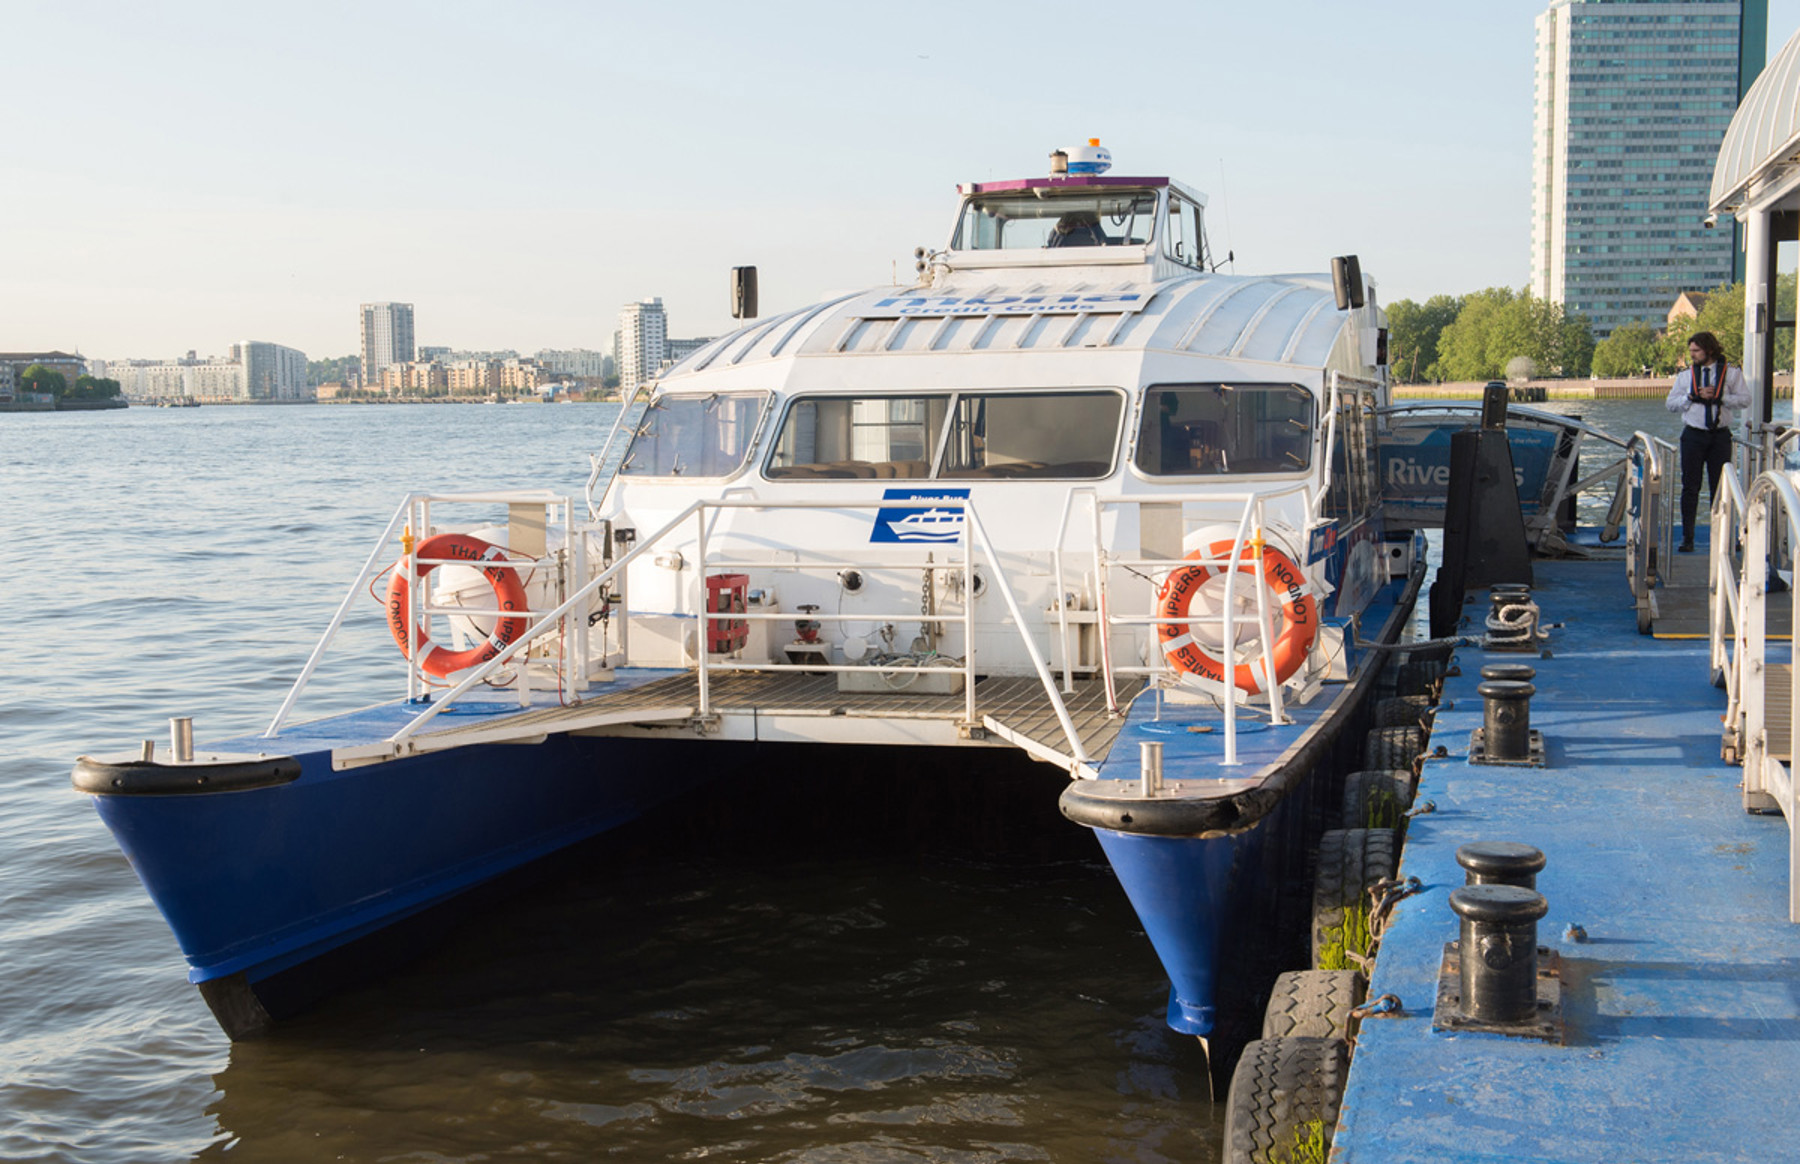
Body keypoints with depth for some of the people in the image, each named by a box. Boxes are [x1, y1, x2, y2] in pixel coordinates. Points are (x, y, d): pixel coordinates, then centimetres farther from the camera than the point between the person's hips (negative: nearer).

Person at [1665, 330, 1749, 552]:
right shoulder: (1685, 375, 8)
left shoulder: (1731, 373, 3)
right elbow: (1671, 404, 7)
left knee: (1720, 487, 2)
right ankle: (1687, 538, 3)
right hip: (1693, 434, 1)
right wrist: (1691, 396, -9)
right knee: (1690, 487, -1)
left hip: (1720, 435, -1)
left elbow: (1745, 400, -3)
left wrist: (1718, 396, -13)